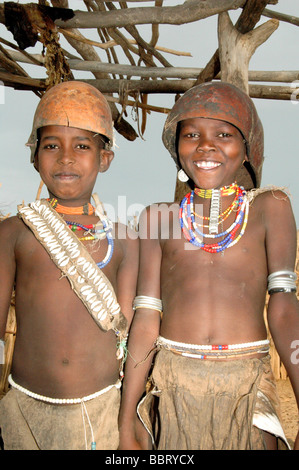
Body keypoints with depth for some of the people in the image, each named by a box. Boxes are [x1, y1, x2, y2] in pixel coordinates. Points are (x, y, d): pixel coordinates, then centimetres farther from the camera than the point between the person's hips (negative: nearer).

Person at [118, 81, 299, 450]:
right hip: (171, 390, 1)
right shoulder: (159, 217, 2)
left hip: (247, 388, 0)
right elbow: (146, 319, 0)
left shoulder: (269, 206, 0)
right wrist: (126, 422, 2)